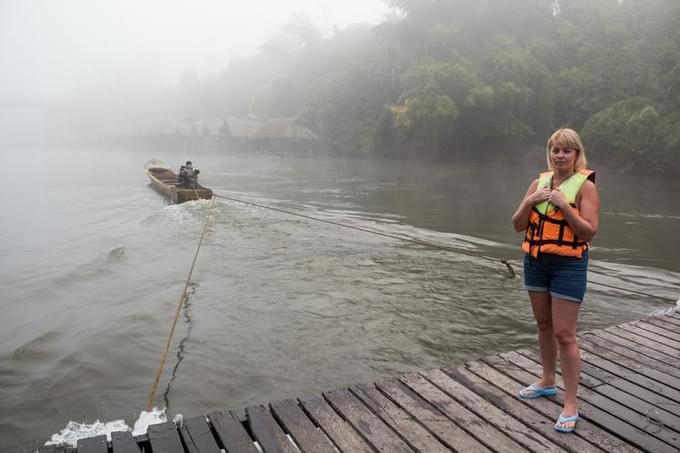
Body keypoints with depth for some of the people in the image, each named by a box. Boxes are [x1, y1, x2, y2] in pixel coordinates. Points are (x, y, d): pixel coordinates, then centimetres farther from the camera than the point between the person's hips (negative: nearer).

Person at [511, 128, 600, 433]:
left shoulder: (585, 186, -9)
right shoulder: (539, 182, 6)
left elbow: (589, 231, -15)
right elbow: (518, 225, 5)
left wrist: (564, 205, -23)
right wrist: (530, 202, -12)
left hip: (568, 266, -5)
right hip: (536, 262, 6)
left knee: (564, 334, -5)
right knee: (544, 325, 17)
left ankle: (570, 404, 5)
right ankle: (547, 382, 35)